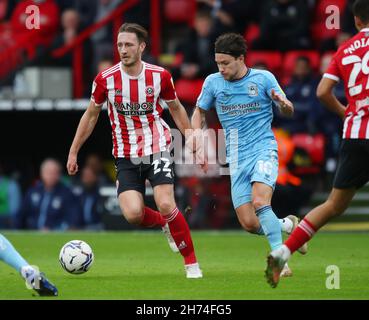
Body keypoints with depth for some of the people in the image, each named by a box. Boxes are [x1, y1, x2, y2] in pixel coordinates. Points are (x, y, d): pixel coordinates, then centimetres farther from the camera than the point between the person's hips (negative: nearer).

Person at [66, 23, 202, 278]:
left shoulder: (160, 76, -7)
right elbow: (91, 116, 8)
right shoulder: (105, 79, -7)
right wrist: (73, 152, 10)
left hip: (157, 148, -1)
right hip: (126, 155, 1)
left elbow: (176, 109, 11)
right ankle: (165, 223, 20)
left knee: (166, 205, -20)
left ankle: (191, 262, -3)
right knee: (133, 214, -16)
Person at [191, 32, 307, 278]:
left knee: (259, 201, -29)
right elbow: (200, 111, 21)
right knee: (249, 224, -6)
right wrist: (198, 134, 2)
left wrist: (284, 103, -16)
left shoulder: (264, 78, -2)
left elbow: (288, 112, 8)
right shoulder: (213, 82, 4)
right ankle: (288, 225, 24)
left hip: (264, 149, -3)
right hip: (237, 157, 3)